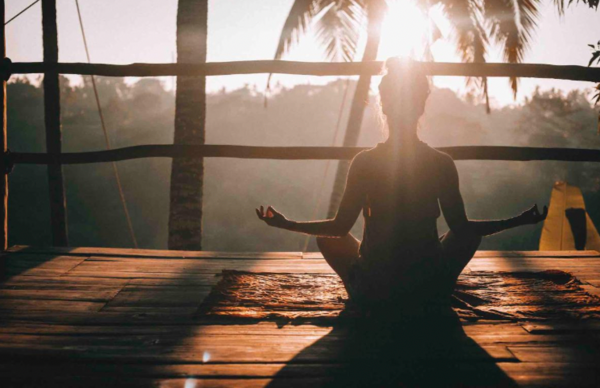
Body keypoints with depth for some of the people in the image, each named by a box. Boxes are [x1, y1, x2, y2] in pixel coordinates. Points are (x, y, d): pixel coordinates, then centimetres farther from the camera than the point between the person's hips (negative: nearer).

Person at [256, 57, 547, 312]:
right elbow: (460, 227, -1)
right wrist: (517, 221, 13)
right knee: (470, 233, 27)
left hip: (371, 292, -1)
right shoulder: (442, 164, -8)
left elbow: (340, 227, -5)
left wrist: (286, 224, 9)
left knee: (327, 237, 24)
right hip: (430, 291, 1)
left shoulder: (364, 162, -10)